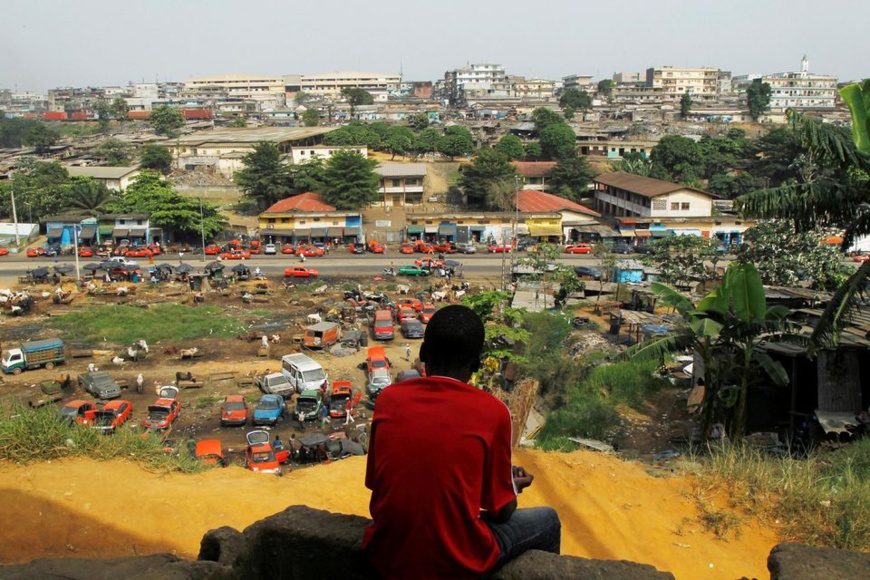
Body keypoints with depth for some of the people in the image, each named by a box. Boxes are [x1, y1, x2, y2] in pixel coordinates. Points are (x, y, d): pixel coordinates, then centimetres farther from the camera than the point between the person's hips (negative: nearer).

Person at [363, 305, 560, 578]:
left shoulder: (388, 399, -5)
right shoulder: (491, 412, -13)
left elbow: (376, 483, 8)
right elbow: (502, 510, -4)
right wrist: (514, 486, 20)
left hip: (385, 555, 4)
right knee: (547, 519, 21)